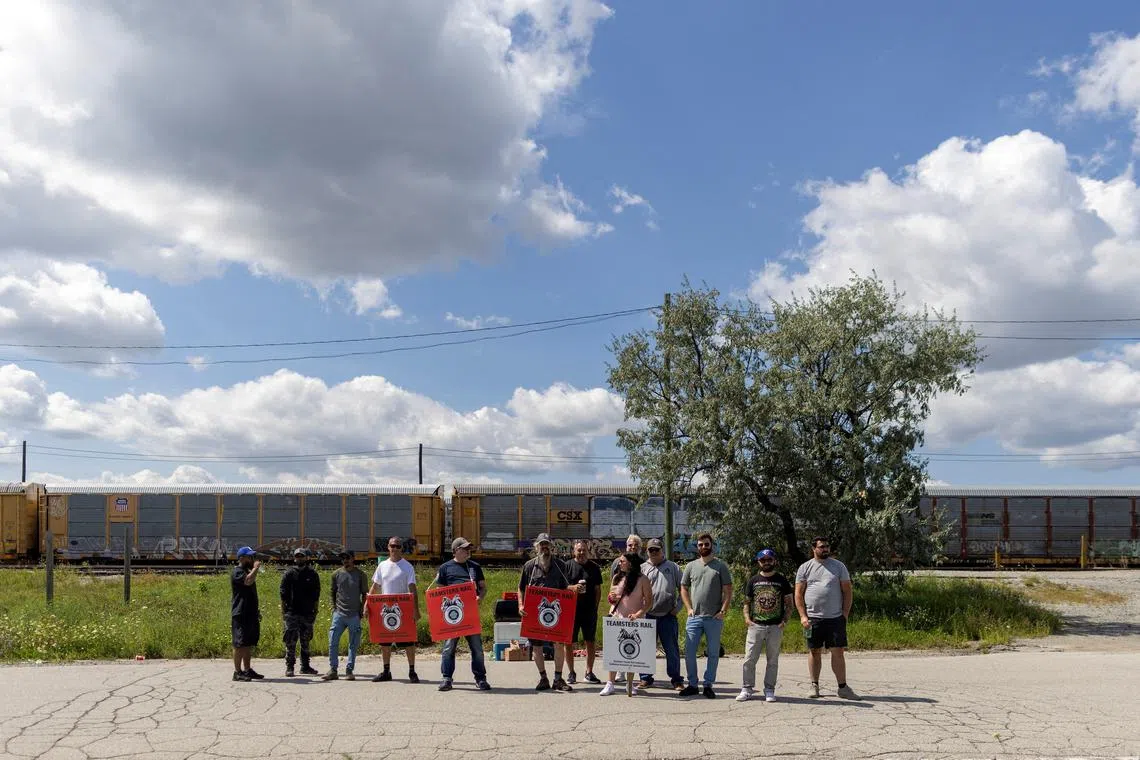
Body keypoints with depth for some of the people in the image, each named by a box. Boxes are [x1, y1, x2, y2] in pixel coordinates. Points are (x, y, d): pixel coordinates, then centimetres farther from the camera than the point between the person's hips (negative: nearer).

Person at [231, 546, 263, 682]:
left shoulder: (248, 572, 21)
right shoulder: (237, 572, -10)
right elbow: (248, 581, -31)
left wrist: (256, 610, 26)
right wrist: (256, 568, -17)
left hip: (251, 614, 10)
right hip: (241, 615, -10)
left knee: (249, 644, 11)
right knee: (240, 644, -8)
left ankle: (247, 670, 17)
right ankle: (237, 672, -5)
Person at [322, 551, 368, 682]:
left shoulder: (360, 575, 2)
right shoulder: (337, 574, 6)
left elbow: (364, 594, 7)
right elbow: (333, 592, 16)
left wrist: (362, 610, 0)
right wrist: (334, 607, 7)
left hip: (354, 615, -1)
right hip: (339, 613, 1)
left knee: (353, 644, 3)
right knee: (333, 642, -2)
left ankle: (349, 671, 10)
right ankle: (332, 670, 6)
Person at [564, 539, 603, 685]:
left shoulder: (594, 567, 8)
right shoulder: (567, 566, 2)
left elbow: (598, 590, 12)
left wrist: (595, 606, 3)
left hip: (590, 610, 2)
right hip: (571, 610, -2)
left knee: (591, 642, 5)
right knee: (569, 642, 2)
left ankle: (589, 673, 16)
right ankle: (571, 673, 14)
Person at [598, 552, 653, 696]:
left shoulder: (642, 580, -3)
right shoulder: (617, 578, 11)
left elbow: (649, 601, -7)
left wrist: (638, 614, -19)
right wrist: (611, 598, -3)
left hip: (634, 621, -3)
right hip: (616, 618, 3)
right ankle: (610, 684, 2)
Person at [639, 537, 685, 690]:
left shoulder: (673, 567, 10)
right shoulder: (642, 568, 9)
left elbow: (682, 589, 10)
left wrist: (678, 606, 0)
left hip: (668, 615, -1)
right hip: (648, 615, 1)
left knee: (672, 649, 3)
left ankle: (676, 679, 12)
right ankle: (646, 678, 15)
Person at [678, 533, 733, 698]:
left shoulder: (721, 566, 1)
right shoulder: (691, 566, 9)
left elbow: (728, 591, -1)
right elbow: (684, 588, 14)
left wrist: (722, 612, -9)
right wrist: (689, 608, 2)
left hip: (714, 618, -2)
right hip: (694, 617, 2)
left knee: (713, 653, 5)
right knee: (689, 652, 1)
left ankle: (708, 686, 15)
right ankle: (692, 685, 12)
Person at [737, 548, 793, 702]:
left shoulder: (782, 580, 7)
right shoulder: (753, 580, 11)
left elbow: (789, 604, 7)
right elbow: (746, 602, 13)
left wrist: (785, 621, -6)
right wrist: (747, 618, -2)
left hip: (776, 627, 0)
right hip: (755, 626, 1)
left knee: (772, 660, 4)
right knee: (749, 659, -3)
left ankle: (769, 690, 12)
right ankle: (747, 689, 5)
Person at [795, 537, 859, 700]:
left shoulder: (839, 566, 6)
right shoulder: (805, 568, 5)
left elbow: (847, 591, 6)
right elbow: (798, 594, 4)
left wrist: (845, 614, -2)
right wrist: (803, 616, -5)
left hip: (835, 618, 0)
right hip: (813, 618, 0)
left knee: (838, 652, 0)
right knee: (814, 652, 7)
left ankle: (842, 687, 6)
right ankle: (814, 686, 15)